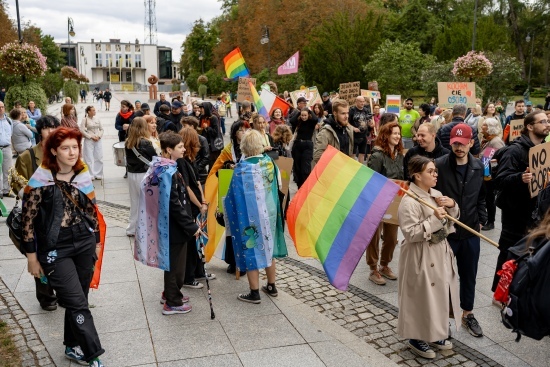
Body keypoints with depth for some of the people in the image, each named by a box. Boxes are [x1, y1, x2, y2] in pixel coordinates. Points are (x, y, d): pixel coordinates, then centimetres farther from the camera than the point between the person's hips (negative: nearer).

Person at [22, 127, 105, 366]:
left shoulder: (83, 176, 3)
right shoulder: (40, 181, -12)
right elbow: (28, 219, -8)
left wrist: (97, 242, 15)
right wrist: (32, 257, -6)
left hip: (84, 245, 5)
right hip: (55, 250, -4)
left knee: (76, 300, 14)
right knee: (78, 303, -5)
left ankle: (73, 346, 32)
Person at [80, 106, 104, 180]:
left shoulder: (97, 118, 6)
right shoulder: (85, 119, -5)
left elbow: (101, 129, 10)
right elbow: (82, 130, -9)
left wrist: (99, 136, -6)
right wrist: (91, 136, -12)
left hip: (98, 140, 4)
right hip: (89, 141, -4)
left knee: (99, 158, 6)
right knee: (89, 158, 0)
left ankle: (98, 174, 17)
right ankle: (91, 175, 9)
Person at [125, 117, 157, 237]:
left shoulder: (128, 143, 3)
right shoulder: (145, 143, -15)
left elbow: (129, 158, 10)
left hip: (131, 174, 6)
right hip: (143, 175, -6)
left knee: (134, 202, 15)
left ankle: (132, 229, 22)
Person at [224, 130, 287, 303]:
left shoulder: (242, 167, -18)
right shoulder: (270, 162, -2)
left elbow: (235, 195, -13)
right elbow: (277, 186, 8)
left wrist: (229, 207, 4)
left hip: (250, 215, -5)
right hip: (269, 212, 6)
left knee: (251, 249, 5)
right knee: (267, 246, 18)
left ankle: (254, 293, 12)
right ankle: (271, 286, 29)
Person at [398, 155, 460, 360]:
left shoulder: (437, 195, 6)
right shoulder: (409, 202, -20)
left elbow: (451, 220, 16)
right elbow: (411, 234, -25)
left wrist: (452, 206, -4)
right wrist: (434, 219, -27)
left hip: (441, 253, 9)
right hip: (421, 257, -9)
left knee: (439, 295, 18)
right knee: (422, 298, 3)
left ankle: (435, 335, 36)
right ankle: (416, 338, 21)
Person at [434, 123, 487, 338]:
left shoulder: (478, 167, 2)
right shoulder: (439, 165, -13)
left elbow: (481, 196, 13)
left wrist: (481, 220, 7)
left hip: (470, 231, 4)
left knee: (469, 275, 16)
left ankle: (467, 314, 34)